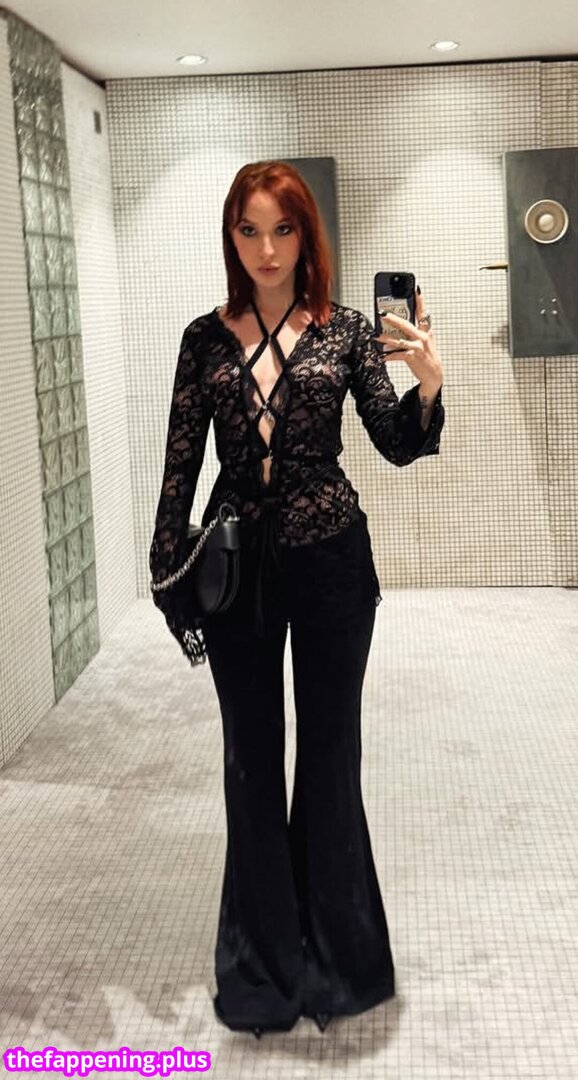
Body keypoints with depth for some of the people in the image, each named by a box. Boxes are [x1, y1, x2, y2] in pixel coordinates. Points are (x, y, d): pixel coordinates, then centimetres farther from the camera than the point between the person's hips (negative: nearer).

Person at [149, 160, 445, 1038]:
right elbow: (181, 460, 4)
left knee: (331, 750, 8)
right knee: (252, 753, 11)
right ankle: (264, 956, 29)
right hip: (236, 563, 2)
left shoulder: (345, 329, 0)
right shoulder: (206, 338, 4)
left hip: (330, 560, -1)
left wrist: (429, 384, -23)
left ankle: (334, 949, 28)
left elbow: (397, 446, -3)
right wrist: (168, 570, 2)